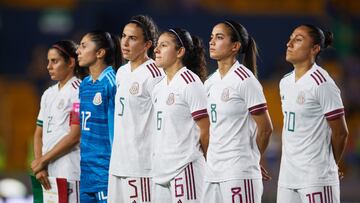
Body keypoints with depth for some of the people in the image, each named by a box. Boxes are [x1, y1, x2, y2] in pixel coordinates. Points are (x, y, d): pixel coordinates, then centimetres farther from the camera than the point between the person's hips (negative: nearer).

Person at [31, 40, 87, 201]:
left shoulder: (77, 91, -5)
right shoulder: (48, 94, 19)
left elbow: (75, 136, -11)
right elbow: (39, 134, 18)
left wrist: (42, 160, -6)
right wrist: (39, 166, 2)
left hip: (69, 171, -7)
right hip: (48, 174, 7)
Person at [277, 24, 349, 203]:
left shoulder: (321, 84, -11)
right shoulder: (285, 82, 11)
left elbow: (340, 132, -7)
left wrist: (328, 165, 6)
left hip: (315, 178, -7)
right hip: (287, 175, 8)